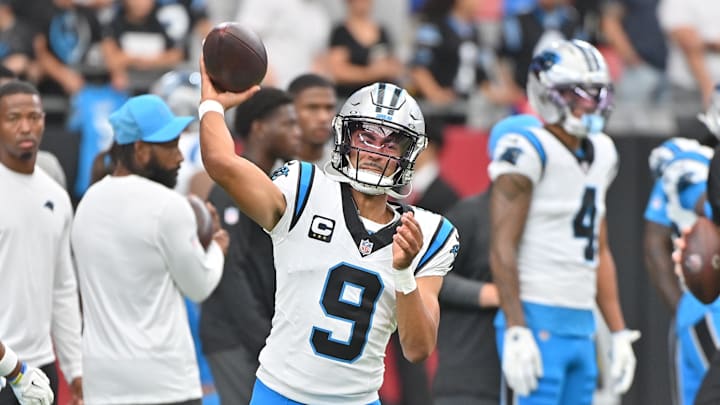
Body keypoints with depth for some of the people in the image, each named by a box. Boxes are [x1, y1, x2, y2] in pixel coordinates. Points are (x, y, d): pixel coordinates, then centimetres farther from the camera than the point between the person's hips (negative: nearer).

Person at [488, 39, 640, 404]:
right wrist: (516, 332, -19)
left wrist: (619, 333, 19)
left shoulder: (600, 154, 15)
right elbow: (502, 250, -14)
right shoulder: (528, 152, -10)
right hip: (538, 318, -8)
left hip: (582, 327, 8)